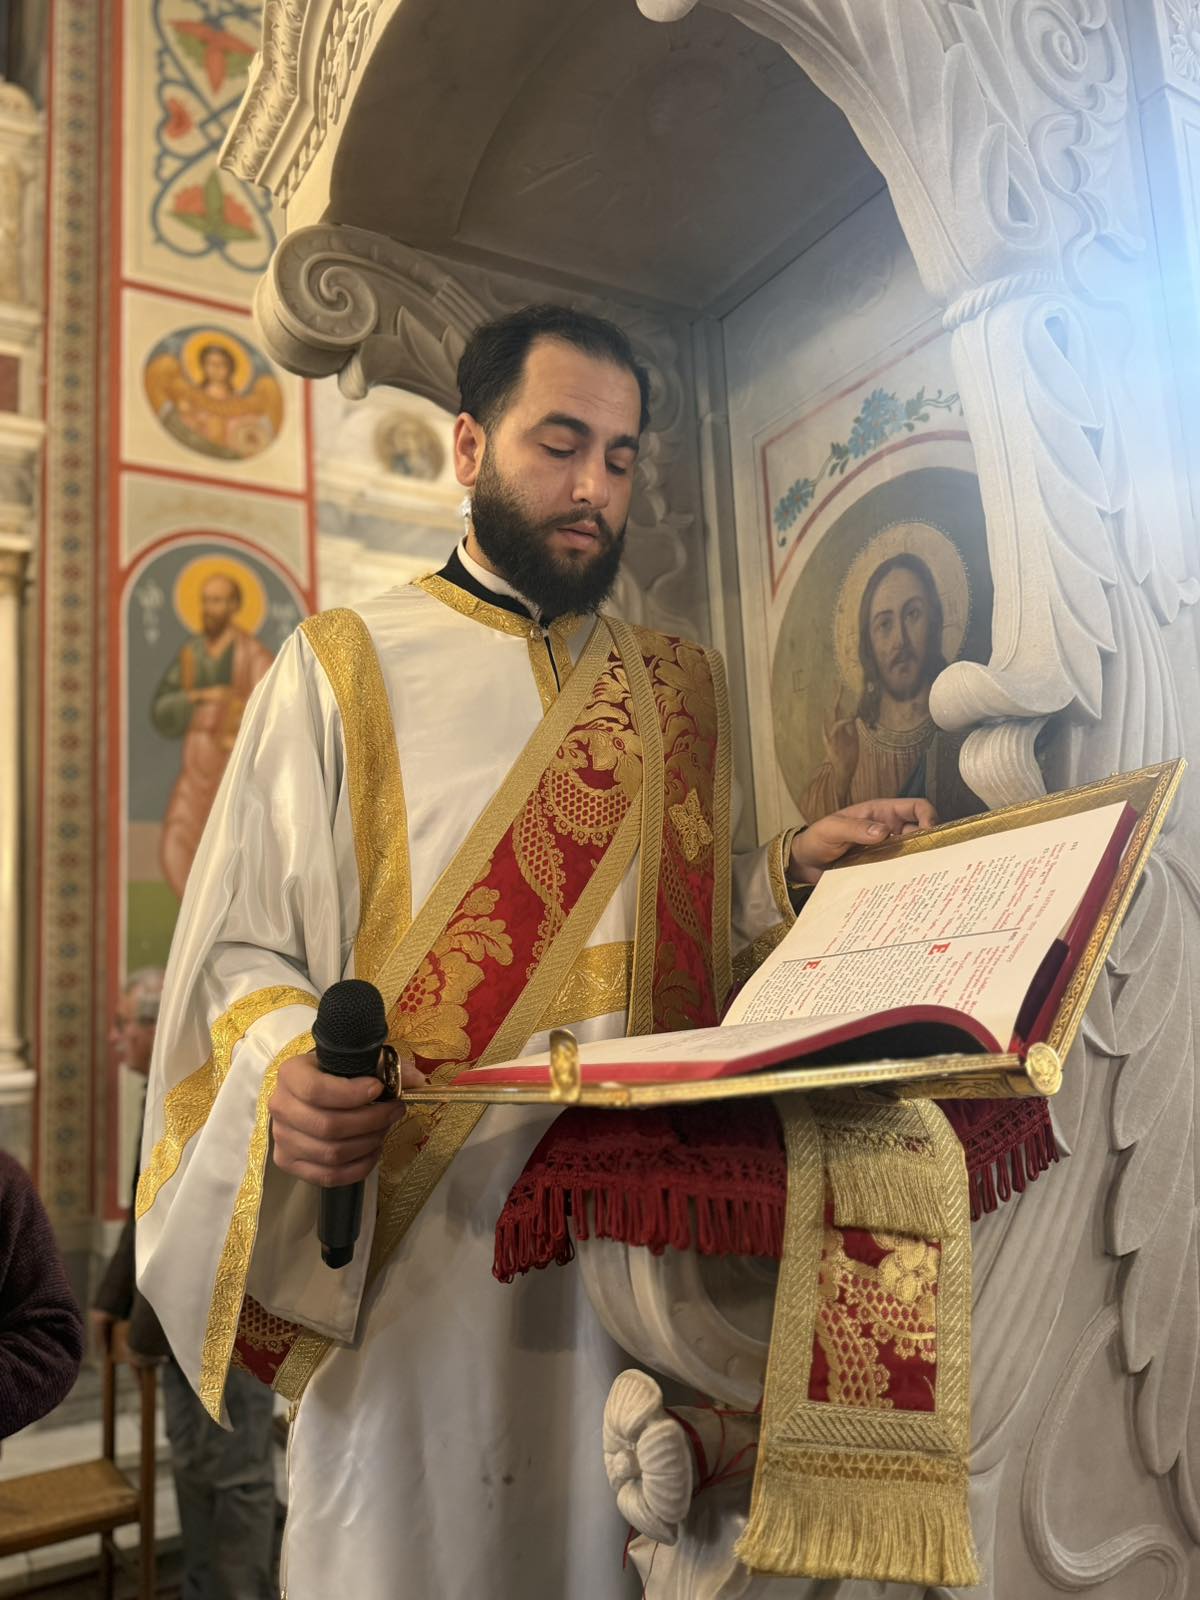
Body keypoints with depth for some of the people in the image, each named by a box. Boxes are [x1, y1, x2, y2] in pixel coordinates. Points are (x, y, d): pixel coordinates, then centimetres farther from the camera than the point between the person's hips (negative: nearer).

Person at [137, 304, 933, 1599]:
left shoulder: (677, 689, 12)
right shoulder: (342, 669, 0)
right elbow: (243, 950, -2)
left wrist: (792, 864, 0)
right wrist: (289, 1066, -21)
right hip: (414, 1229, -3)